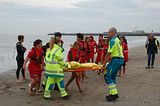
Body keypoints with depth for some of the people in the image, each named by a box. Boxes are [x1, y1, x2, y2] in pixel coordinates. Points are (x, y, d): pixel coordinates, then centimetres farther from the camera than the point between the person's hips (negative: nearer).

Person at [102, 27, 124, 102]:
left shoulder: (112, 41, -12)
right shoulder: (118, 40, 19)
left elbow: (108, 54, -15)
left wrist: (104, 64, -10)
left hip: (116, 60, -10)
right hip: (120, 59, 10)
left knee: (108, 76, -7)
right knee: (112, 77, 15)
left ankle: (114, 93, -9)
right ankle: (113, 93, 19)